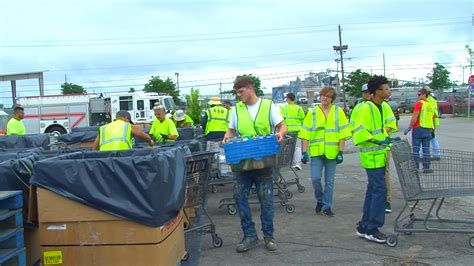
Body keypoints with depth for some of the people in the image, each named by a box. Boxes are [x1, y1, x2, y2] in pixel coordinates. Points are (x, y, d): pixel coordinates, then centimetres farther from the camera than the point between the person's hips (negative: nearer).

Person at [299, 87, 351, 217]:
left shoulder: (338, 112, 3)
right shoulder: (312, 112, 4)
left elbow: (343, 133, 1)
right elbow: (306, 133, 2)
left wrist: (340, 152, -5)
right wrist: (304, 152, -3)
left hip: (332, 152, 0)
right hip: (316, 151, 0)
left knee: (329, 181, 5)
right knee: (315, 178, -7)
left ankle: (326, 206, 18)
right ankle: (319, 200, 20)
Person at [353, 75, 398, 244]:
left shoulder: (384, 106, 9)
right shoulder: (366, 108, -16)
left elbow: (390, 124, 18)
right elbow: (359, 131, -21)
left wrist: (388, 137, 0)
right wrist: (377, 141, -26)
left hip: (380, 154, 9)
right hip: (371, 155, -9)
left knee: (373, 190, 13)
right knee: (380, 190, -8)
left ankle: (364, 226, 22)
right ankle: (372, 229, 1)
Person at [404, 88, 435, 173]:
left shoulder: (419, 103, -8)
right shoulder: (431, 105, 14)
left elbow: (414, 117, -16)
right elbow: (432, 119, 18)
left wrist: (408, 128, -12)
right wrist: (432, 129, 26)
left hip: (418, 128, -6)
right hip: (428, 130, 6)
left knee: (416, 149, -1)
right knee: (426, 150, 8)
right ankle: (426, 168, 9)